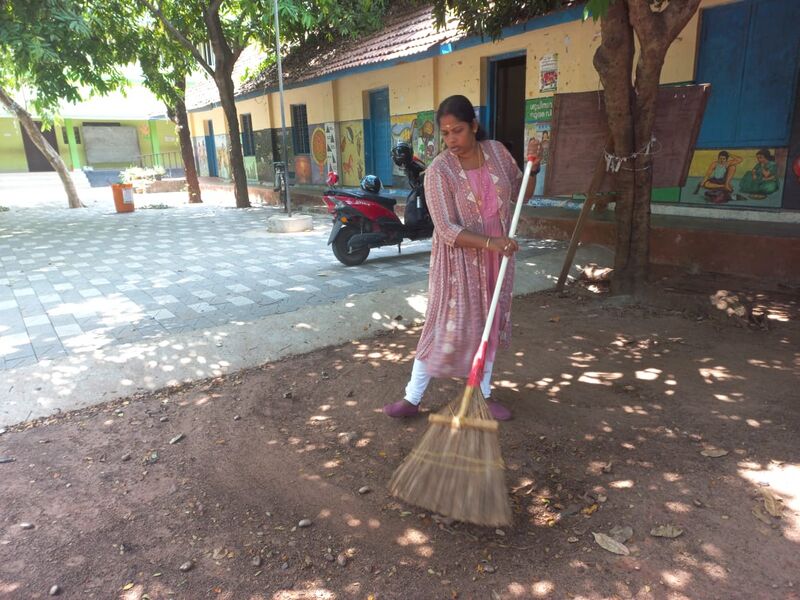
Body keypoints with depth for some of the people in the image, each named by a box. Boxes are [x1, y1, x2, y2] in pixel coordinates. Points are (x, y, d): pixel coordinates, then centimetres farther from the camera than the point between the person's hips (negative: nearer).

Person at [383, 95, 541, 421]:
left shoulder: (496, 150, 0)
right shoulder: (439, 171, -16)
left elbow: (521, 193, 12)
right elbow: (446, 229, -21)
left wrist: (532, 167, -7)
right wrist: (489, 243, -32)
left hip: (498, 256, 5)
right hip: (459, 260, -5)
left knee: (491, 324, 13)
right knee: (445, 327, -3)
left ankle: (483, 395, 29)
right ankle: (412, 398, 12)